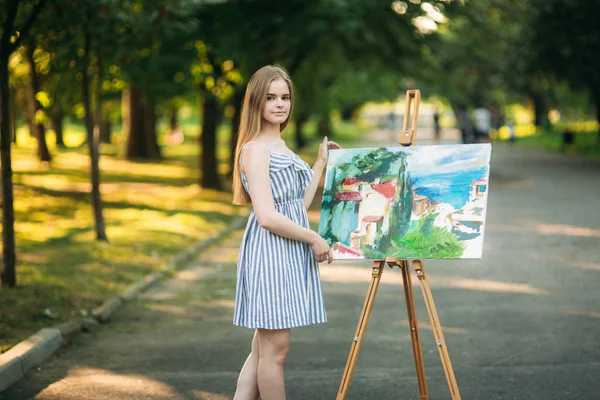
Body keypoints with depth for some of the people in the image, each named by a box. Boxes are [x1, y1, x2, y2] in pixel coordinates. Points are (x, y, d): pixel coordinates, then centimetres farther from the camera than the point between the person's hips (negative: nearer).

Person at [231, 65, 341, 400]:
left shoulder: (281, 146, 16)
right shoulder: (255, 149, -12)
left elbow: (299, 203, 16)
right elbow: (267, 216, -19)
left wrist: (321, 163, 21)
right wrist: (314, 239, -12)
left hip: (290, 255, 9)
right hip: (269, 251, -9)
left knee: (264, 346, 9)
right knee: (275, 348, -4)